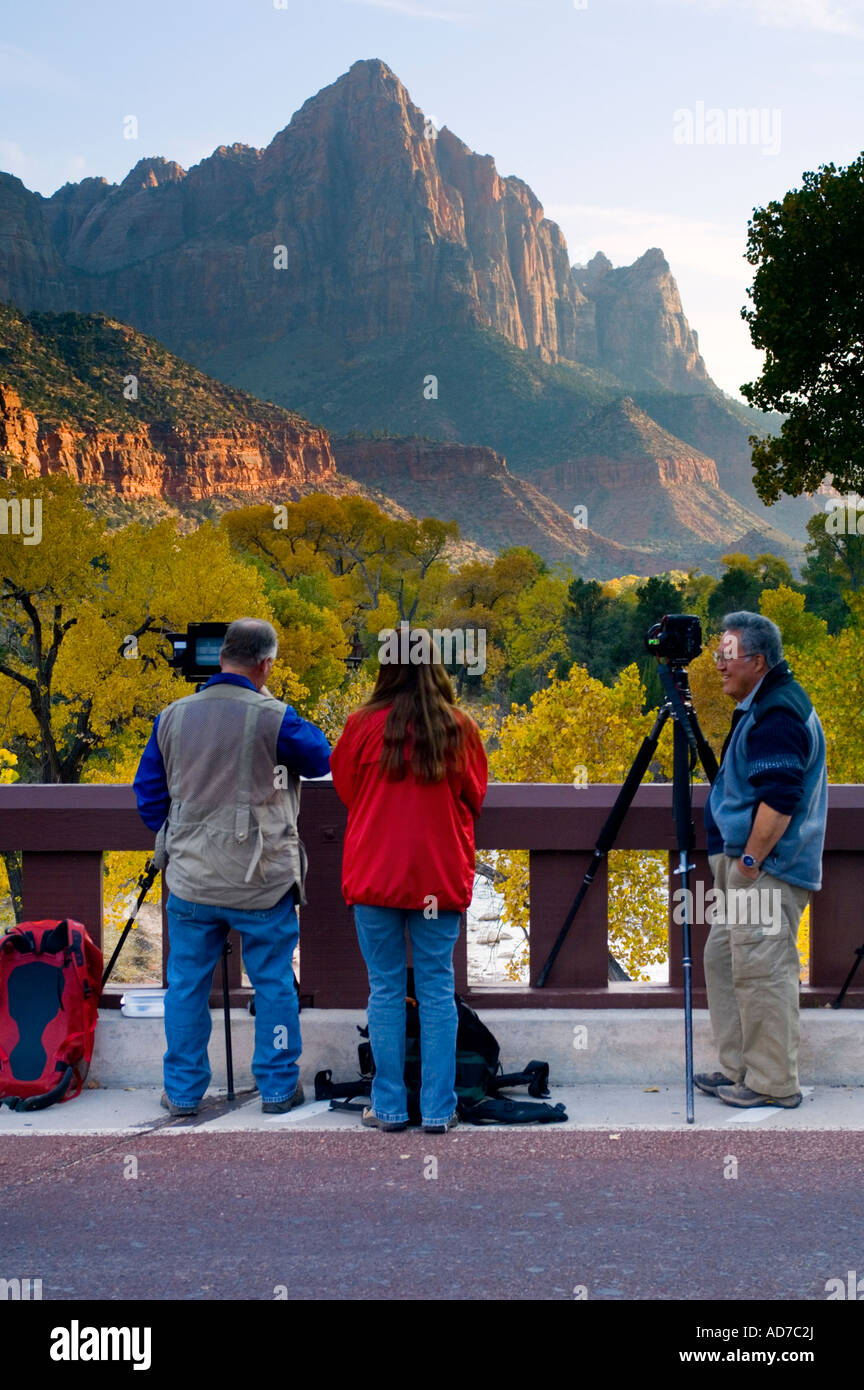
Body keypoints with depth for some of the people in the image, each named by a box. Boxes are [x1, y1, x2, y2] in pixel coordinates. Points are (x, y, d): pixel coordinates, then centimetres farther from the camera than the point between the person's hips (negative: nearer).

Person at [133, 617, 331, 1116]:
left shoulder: (173, 717, 1)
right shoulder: (272, 718, -13)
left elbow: (149, 794, 9)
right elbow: (321, 760, 4)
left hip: (191, 879, 3)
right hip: (263, 883, -3)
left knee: (187, 985, 13)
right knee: (274, 983, 10)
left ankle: (183, 1092, 20)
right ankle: (279, 1088, 18)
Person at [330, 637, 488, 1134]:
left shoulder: (363, 726, -5)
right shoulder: (460, 728, -2)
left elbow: (345, 790, 10)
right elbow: (475, 799, 10)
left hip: (375, 876, -1)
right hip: (441, 876, 1)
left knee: (385, 988, 7)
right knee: (437, 989, 6)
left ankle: (389, 1107, 11)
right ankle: (438, 1109, 8)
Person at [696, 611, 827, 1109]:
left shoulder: (777, 714, -17)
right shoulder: (765, 707, 17)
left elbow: (779, 798, -25)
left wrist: (750, 860, -20)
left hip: (767, 870, -11)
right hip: (751, 867, 11)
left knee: (762, 972, -7)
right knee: (722, 959, 15)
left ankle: (773, 1084, 1)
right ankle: (740, 1069, 23)